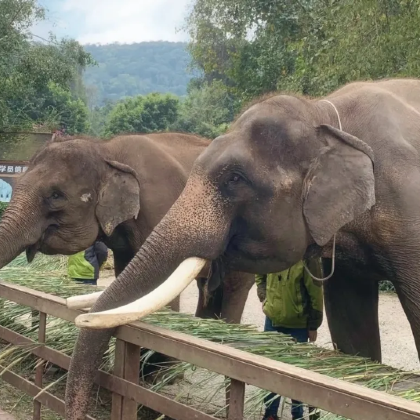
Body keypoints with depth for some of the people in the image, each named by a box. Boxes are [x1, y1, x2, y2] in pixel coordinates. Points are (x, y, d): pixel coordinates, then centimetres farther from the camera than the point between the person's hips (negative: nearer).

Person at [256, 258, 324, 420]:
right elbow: (260, 277, 19)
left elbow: (315, 293, -13)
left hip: (298, 325, -5)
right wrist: (264, 298, 3)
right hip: (272, 320, 5)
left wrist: (313, 326, -10)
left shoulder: (307, 258, -17)